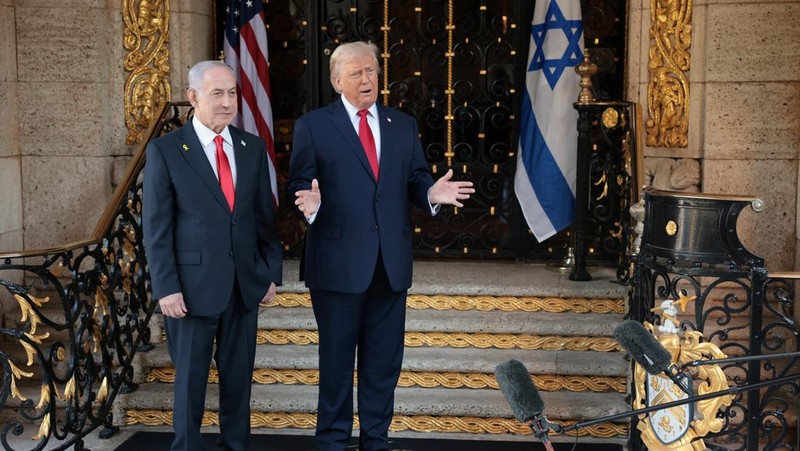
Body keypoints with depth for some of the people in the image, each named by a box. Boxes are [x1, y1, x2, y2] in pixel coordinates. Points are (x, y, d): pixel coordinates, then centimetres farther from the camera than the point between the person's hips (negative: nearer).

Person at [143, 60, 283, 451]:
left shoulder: (253, 147, 7)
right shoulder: (164, 151, -5)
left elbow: (265, 216, 10)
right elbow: (156, 227, -7)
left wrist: (272, 271, 7)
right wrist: (166, 287, -11)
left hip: (245, 284, 4)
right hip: (194, 285, -3)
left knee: (239, 375, 12)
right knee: (191, 377, 9)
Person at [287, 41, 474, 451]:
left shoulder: (403, 125, 11)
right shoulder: (313, 126, -1)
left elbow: (415, 180, 9)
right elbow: (298, 184, -5)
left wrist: (432, 192, -13)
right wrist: (310, 202, -27)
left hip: (391, 263, 4)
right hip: (338, 262, -4)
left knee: (384, 360, 13)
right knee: (336, 359, 8)